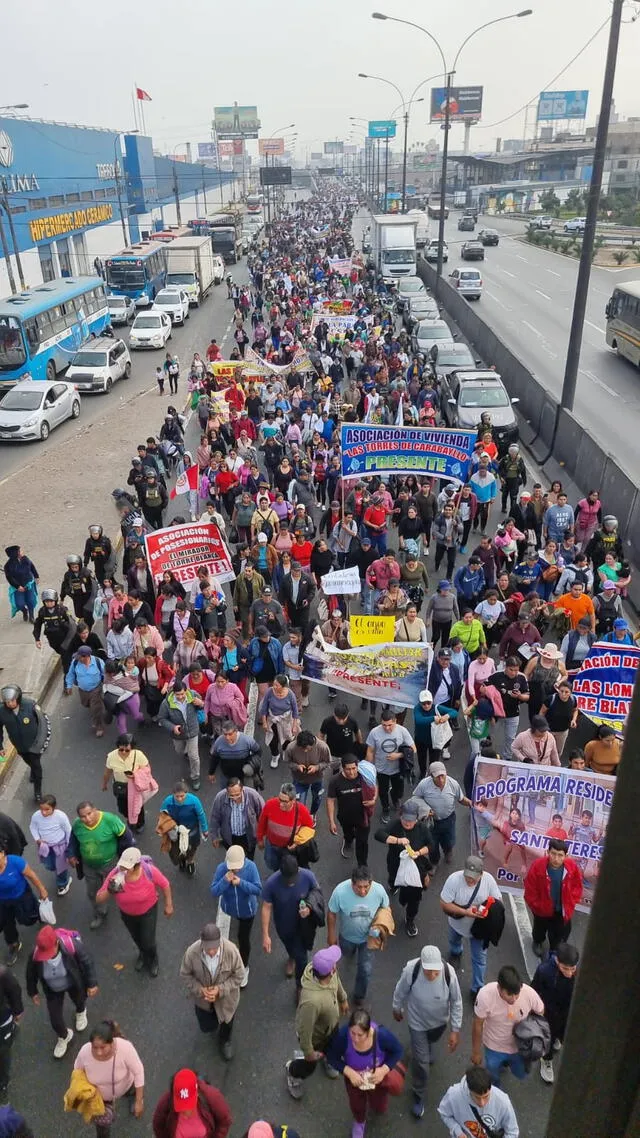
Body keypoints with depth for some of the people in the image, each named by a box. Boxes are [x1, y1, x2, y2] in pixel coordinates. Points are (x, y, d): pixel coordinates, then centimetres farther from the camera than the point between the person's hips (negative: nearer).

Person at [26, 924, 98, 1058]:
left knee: (79, 1000, 28)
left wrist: (92, 984, -15)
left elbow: (87, 961, -23)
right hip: (52, 990, 1)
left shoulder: (72, 945, -41)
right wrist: (32, 992, 3)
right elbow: (31, 973, -11)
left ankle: (81, 1012, 67)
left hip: (74, 983, -1)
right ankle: (63, 1037, 45)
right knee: (55, 1018, 9)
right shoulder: (35, 955, -34)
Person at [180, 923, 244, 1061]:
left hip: (226, 997, -1)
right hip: (202, 997, 1)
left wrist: (220, 990, -27)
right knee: (207, 1028, 23)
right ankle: (213, 1025, 60)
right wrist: (200, 990, -25)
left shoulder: (231, 950, -36)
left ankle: (225, 1041, 61)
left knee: (226, 1023, 26)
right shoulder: (192, 952, -33)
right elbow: (185, 975, -14)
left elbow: (239, 975, -19)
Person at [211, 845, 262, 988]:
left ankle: (244, 968, 31)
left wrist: (241, 883, -40)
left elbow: (258, 890, -28)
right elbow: (213, 892, -26)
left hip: (247, 910, -2)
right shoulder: (221, 868, -27)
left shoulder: (251, 867, -29)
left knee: (243, 938, 4)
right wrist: (225, 881, -42)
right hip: (228, 909, 2)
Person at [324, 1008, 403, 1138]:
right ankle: (359, 1122, 63)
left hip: (377, 1076, 0)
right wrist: (349, 1072, -33)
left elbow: (397, 1050, -18)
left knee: (380, 1109, 24)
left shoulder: (382, 1034, -39)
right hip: (354, 1077, 0)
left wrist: (384, 1070, -30)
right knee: (357, 1106, 26)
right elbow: (332, 1057, -20)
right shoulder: (342, 1036, -40)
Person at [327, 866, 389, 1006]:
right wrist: (331, 935, -7)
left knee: (365, 969, 11)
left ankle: (359, 994, 43)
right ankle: (351, 949, 70)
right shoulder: (340, 891, -38)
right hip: (347, 935, 1)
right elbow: (331, 913, -18)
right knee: (346, 952, 32)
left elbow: (385, 908, -9)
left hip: (368, 937, 0)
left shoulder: (379, 890, -34)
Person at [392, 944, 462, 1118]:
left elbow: (456, 1003, -17)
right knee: (421, 1061, 7)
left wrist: (455, 1030, -11)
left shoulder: (449, 973, -36)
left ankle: (425, 1048, 69)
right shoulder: (411, 970, -37)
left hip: (440, 1021, 2)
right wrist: (397, 1009, 3)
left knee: (430, 1041, 32)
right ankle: (418, 1094, 36)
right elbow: (400, 991, -14)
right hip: (417, 1021, -2)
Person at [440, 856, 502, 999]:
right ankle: (455, 953, 66)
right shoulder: (454, 879, -35)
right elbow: (444, 904, -28)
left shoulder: (489, 879, -29)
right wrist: (465, 912, -38)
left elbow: (498, 901, -14)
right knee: (454, 941, 31)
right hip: (457, 923, 1)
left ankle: (477, 988, 32)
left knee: (480, 958, 10)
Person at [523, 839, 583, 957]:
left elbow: (577, 888, -7)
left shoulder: (573, 867, -26)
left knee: (560, 936, 15)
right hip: (543, 910, 0)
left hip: (562, 911, 0)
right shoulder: (537, 866, -32)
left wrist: (569, 906, -8)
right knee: (540, 929, 29)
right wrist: (539, 907, -11)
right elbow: (530, 892, -19)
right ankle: (538, 942, 63)